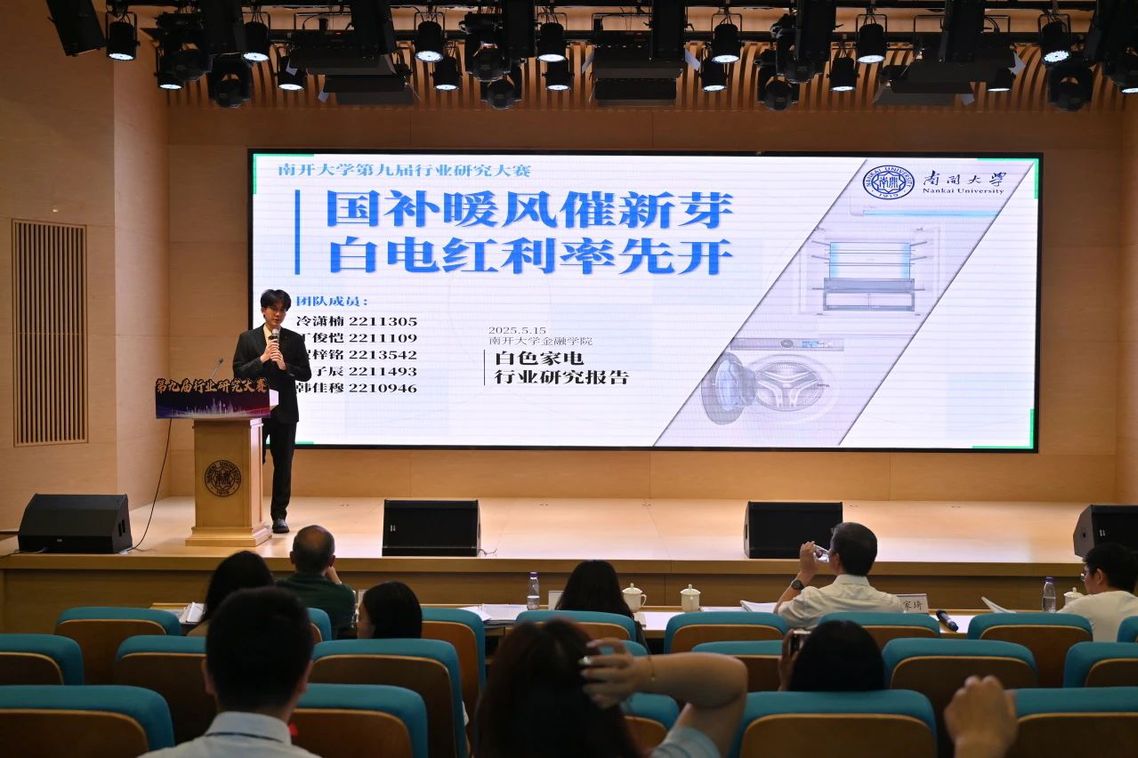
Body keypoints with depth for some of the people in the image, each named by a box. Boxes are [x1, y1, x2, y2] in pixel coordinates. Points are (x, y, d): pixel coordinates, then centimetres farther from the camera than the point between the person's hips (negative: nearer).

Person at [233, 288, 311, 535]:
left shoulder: (294, 339, 5)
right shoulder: (247, 338, 5)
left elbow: (306, 374, 2)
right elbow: (239, 372, -1)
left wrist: (285, 366, -15)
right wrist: (262, 359, -13)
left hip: (284, 410, 1)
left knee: (283, 464, 4)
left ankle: (279, 515, 12)